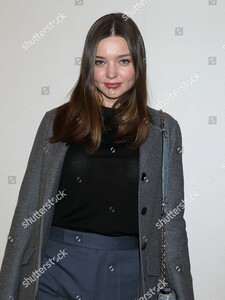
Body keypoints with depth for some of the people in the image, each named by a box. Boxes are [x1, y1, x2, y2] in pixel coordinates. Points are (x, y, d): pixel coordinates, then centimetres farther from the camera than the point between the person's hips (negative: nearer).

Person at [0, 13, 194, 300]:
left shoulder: (163, 129, 1)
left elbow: (172, 220, 3)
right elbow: (28, 208, 2)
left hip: (128, 272, 0)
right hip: (57, 266, 0)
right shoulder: (56, 122, 1)